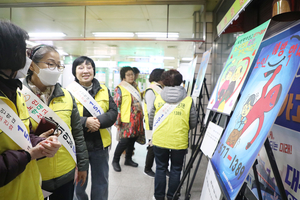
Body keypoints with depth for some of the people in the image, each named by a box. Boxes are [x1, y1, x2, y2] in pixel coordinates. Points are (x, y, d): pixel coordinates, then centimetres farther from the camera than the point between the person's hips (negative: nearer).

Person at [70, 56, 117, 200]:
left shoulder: (104, 90, 4)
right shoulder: (69, 91, -6)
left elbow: (113, 112, -3)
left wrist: (99, 121, -20)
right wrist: (85, 122, -27)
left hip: (100, 144, 3)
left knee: (101, 183, 20)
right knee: (79, 184, 17)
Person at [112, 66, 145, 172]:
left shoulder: (135, 87, 15)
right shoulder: (120, 88, -8)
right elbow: (116, 105, -12)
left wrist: (141, 115, 21)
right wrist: (117, 122, -15)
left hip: (136, 120, 7)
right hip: (126, 121, -7)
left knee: (132, 140, 13)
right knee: (124, 141, -6)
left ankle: (128, 159, 31)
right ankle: (115, 160, 16)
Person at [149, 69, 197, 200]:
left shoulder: (158, 98, -4)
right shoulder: (188, 100, -7)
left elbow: (151, 122, 3)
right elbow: (193, 123, 0)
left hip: (159, 140, 1)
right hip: (179, 141, -1)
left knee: (160, 168, 18)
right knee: (176, 169, 18)